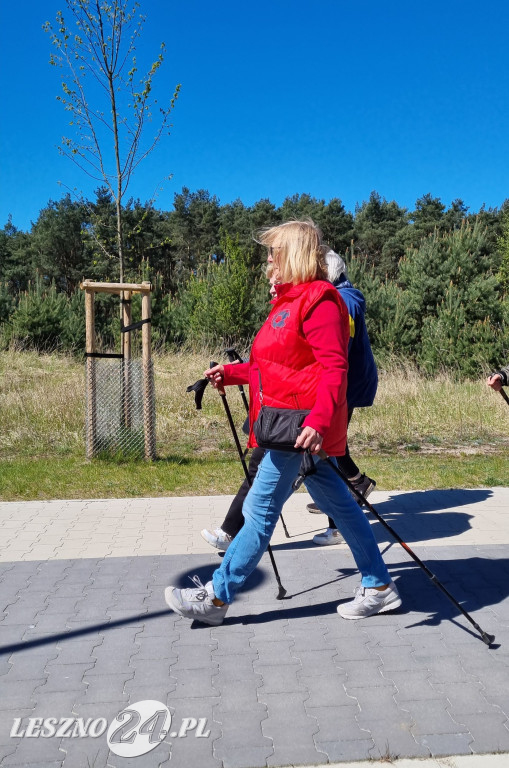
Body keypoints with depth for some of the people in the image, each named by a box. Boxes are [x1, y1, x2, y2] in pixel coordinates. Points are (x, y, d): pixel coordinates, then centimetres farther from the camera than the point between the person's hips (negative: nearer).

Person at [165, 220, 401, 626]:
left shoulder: (319, 300, -13)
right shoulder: (290, 299, 18)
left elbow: (334, 368, -22)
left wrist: (318, 420, -34)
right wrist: (230, 373, 17)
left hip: (301, 426, -11)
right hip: (293, 425, 11)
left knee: (259, 509, -2)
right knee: (338, 504, 14)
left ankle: (216, 596, 10)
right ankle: (379, 587, 25)